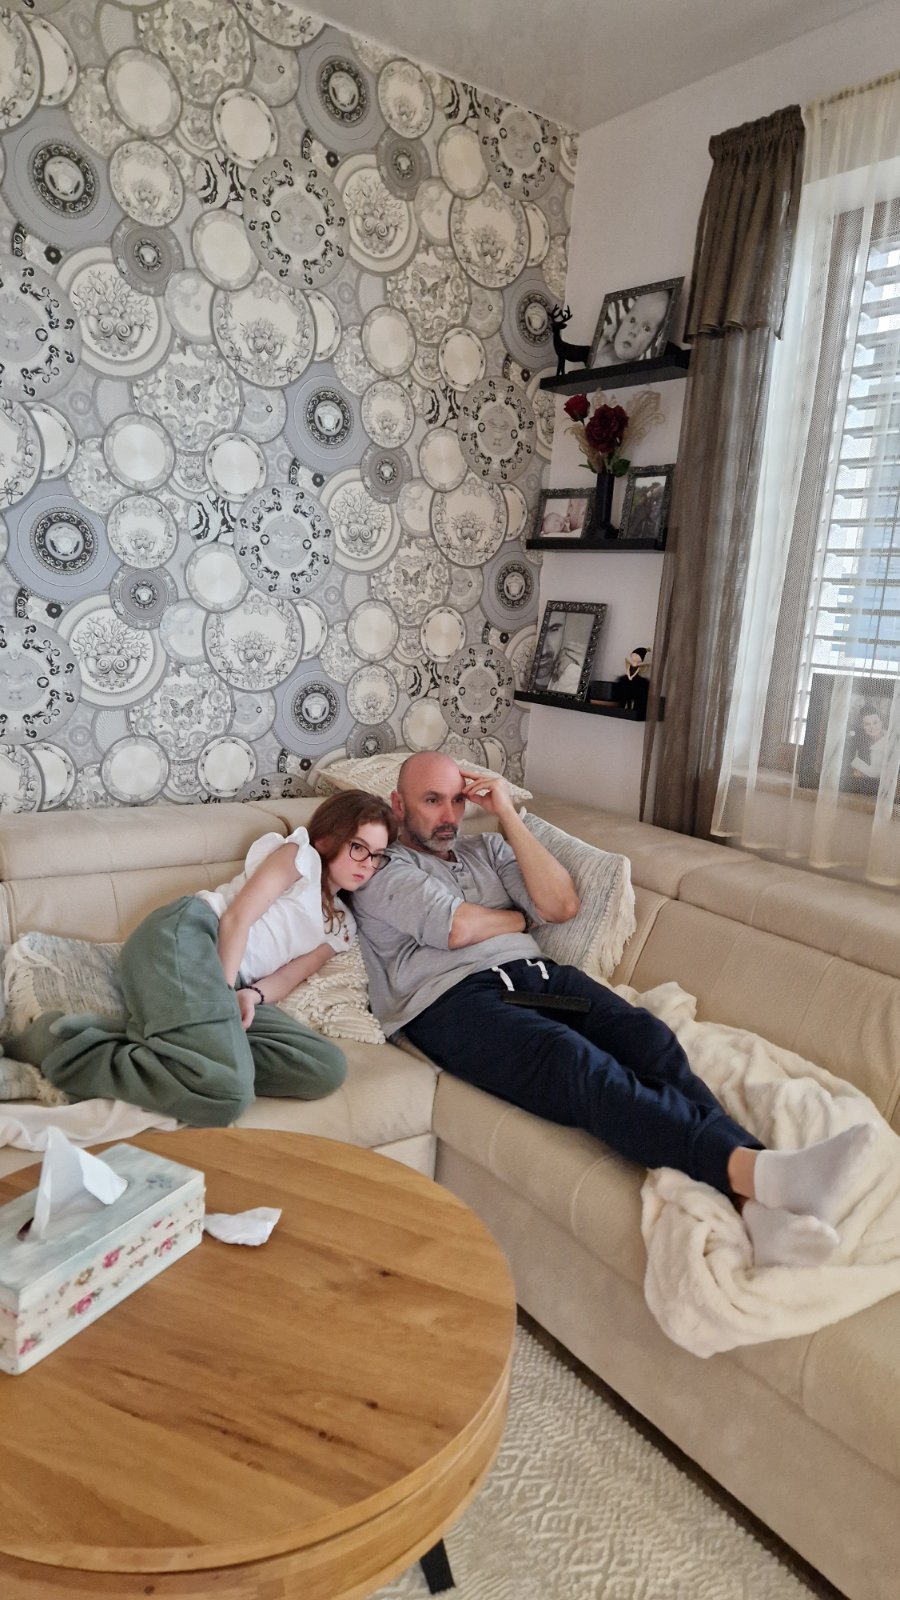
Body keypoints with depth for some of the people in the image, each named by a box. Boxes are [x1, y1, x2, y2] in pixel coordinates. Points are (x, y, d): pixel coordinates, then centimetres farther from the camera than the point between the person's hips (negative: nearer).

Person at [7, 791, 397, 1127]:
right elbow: (237, 918, -3)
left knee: (327, 1067, -18)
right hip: (185, 934, -8)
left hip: (230, 982, 8)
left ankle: (143, 1039, -16)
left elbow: (286, 976, 14)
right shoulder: (300, 854, 9)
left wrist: (249, 996, -8)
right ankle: (60, 1044, -14)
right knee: (226, 1095, -32)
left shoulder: (342, 925, 28)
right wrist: (220, 993, -14)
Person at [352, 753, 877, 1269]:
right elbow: (456, 927, -7)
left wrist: (508, 814, 9)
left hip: (533, 973, 6)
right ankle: (759, 1170, -52)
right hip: (453, 999, -5)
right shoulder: (381, 870, 12)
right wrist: (522, 919, 12)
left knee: (648, 1036, -25)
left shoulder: (485, 849, 29)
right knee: (579, 1065, -34)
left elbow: (562, 904, 11)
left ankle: (759, 1204, -43)